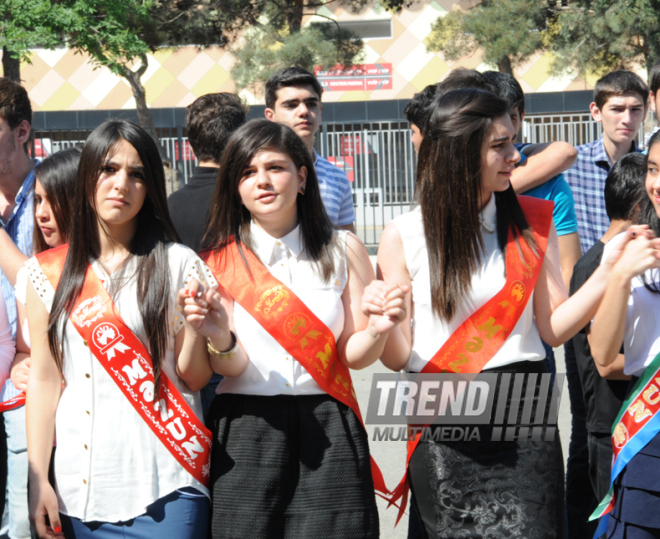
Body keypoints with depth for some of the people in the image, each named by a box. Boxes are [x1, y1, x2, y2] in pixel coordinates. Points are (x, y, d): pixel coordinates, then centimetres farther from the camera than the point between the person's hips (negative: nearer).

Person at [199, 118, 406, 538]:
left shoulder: (344, 251, 6)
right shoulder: (221, 260, 3)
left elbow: (353, 355, 3)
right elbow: (230, 367, -3)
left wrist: (377, 332, -18)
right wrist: (219, 339, -25)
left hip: (328, 429, 1)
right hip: (246, 428, 0)